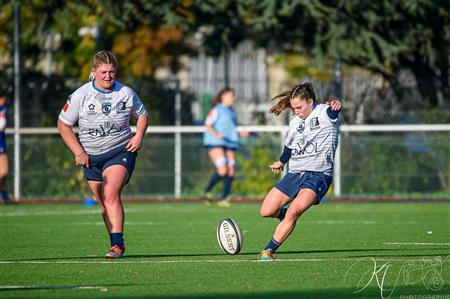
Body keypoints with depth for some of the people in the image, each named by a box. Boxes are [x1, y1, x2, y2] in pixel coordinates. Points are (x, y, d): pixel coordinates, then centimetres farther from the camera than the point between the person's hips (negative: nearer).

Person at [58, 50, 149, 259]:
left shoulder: (126, 93, -3)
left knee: (111, 195, -22)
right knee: (103, 203, 8)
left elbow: (142, 115, 15)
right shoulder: (81, 95, -5)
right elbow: (63, 124, 2)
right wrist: (78, 152, -6)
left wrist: (139, 135, -4)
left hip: (121, 151, -3)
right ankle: (118, 245, 22)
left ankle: (117, 244, -25)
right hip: (91, 156, 3)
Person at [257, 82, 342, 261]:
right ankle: (284, 214, 32)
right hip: (294, 174, 6)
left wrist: (335, 106, -55)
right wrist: (281, 162, 50)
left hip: (318, 175, -6)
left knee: (294, 211, -27)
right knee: (266, 212, -3)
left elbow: (332, 111, -30)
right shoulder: (294, 123, 14)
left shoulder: (325, 113, -5)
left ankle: (269, 250, -17)